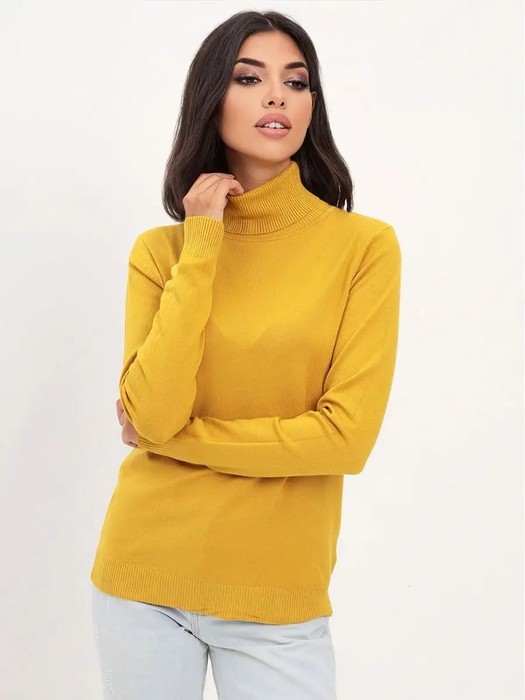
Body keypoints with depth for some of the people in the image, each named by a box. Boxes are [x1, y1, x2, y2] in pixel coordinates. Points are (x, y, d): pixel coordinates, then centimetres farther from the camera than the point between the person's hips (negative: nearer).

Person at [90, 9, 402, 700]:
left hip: (279, 594, -2)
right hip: (144, 574, 2)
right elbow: (154, 412, -13)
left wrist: (171, 435, -9)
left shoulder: (364, 244, -7)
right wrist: (201, 246, -13)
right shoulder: (161, 248, 0)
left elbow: (347, 435, -13)